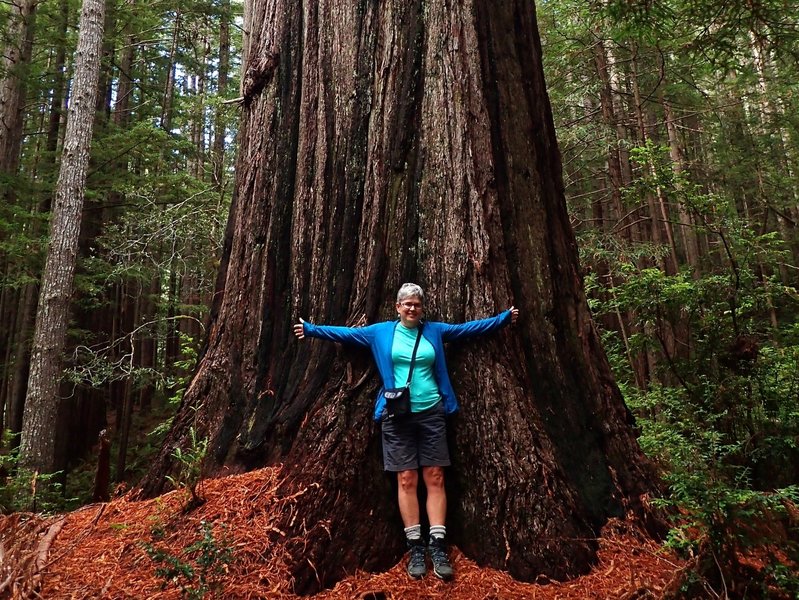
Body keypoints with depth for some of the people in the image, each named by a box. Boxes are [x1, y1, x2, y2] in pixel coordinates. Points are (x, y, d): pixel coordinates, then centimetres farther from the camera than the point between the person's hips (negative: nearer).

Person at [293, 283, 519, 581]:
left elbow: (469, 327, 13)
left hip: (430, 413, 1)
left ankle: (438, 547, 7)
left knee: (435, 478, 1)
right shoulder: (381, 332, 5)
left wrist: (504, 317, 14)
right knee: (406, 480, 1)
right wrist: (312, 329, 7)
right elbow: (346, 332, 8)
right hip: (397, 415, -1)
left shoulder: (435, 331, 8)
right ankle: (415, 547, 10)